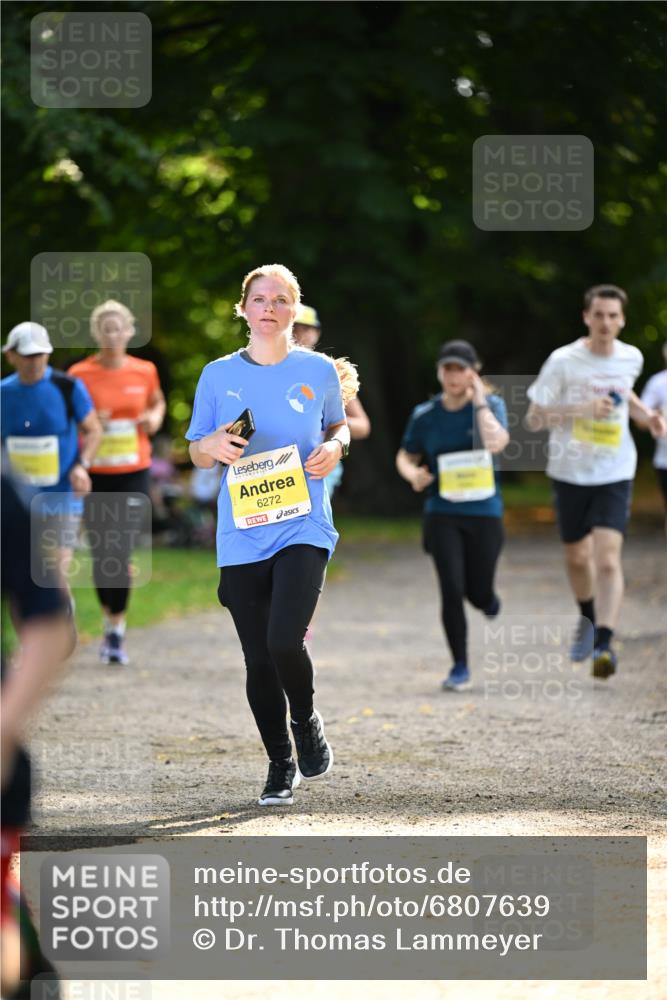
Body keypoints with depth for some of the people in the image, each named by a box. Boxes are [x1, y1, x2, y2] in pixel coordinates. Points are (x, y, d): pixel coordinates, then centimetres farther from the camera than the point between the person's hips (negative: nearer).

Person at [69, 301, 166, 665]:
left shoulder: (145, 371, 3)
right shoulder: (80, 374, -3)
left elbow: (158, 402, 23)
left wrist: (154, 417, 1)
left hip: (134, 473, 0)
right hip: (94, 474, 0)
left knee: (122, 553, -8)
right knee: (100, 554, 3)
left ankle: (117, 632, 0)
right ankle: (110, 618, 27)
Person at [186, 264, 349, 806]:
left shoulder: (319, 369, 4)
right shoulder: (219, 375, 4)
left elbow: (339, 426, 20)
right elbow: (196, 452, 12)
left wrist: (335, 446, -3)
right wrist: (214, 447, -11)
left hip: (304, 528, -2)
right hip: (241, 535, 2)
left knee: (285, 641, -20)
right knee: (258, 660, 4)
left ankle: (307, 720, 11)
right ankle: (280, 766, 22)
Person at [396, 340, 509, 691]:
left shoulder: (490, 405, -3)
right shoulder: (425, 415, 1)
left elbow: (495, 442, -22)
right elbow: (405, 456, 12)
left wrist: (480, 402, -16)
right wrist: (413, 474, -10)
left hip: (484, 513, 0)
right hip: (442, 513, 0)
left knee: (479, 594, 4)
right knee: (451, 589, -10)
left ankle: (489, 600, 44)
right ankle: (460, 668, 2)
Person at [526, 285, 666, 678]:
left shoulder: (631, 358, 0)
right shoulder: (563, 361, -12)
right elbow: (534, 418, -9)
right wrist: (583, 410, -21)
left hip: (614, 475, 0)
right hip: (570, 473, 0)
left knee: (607, 560, -15)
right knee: (577, 557, 14)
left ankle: (605, 644, -17)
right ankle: (588, 618, 43)